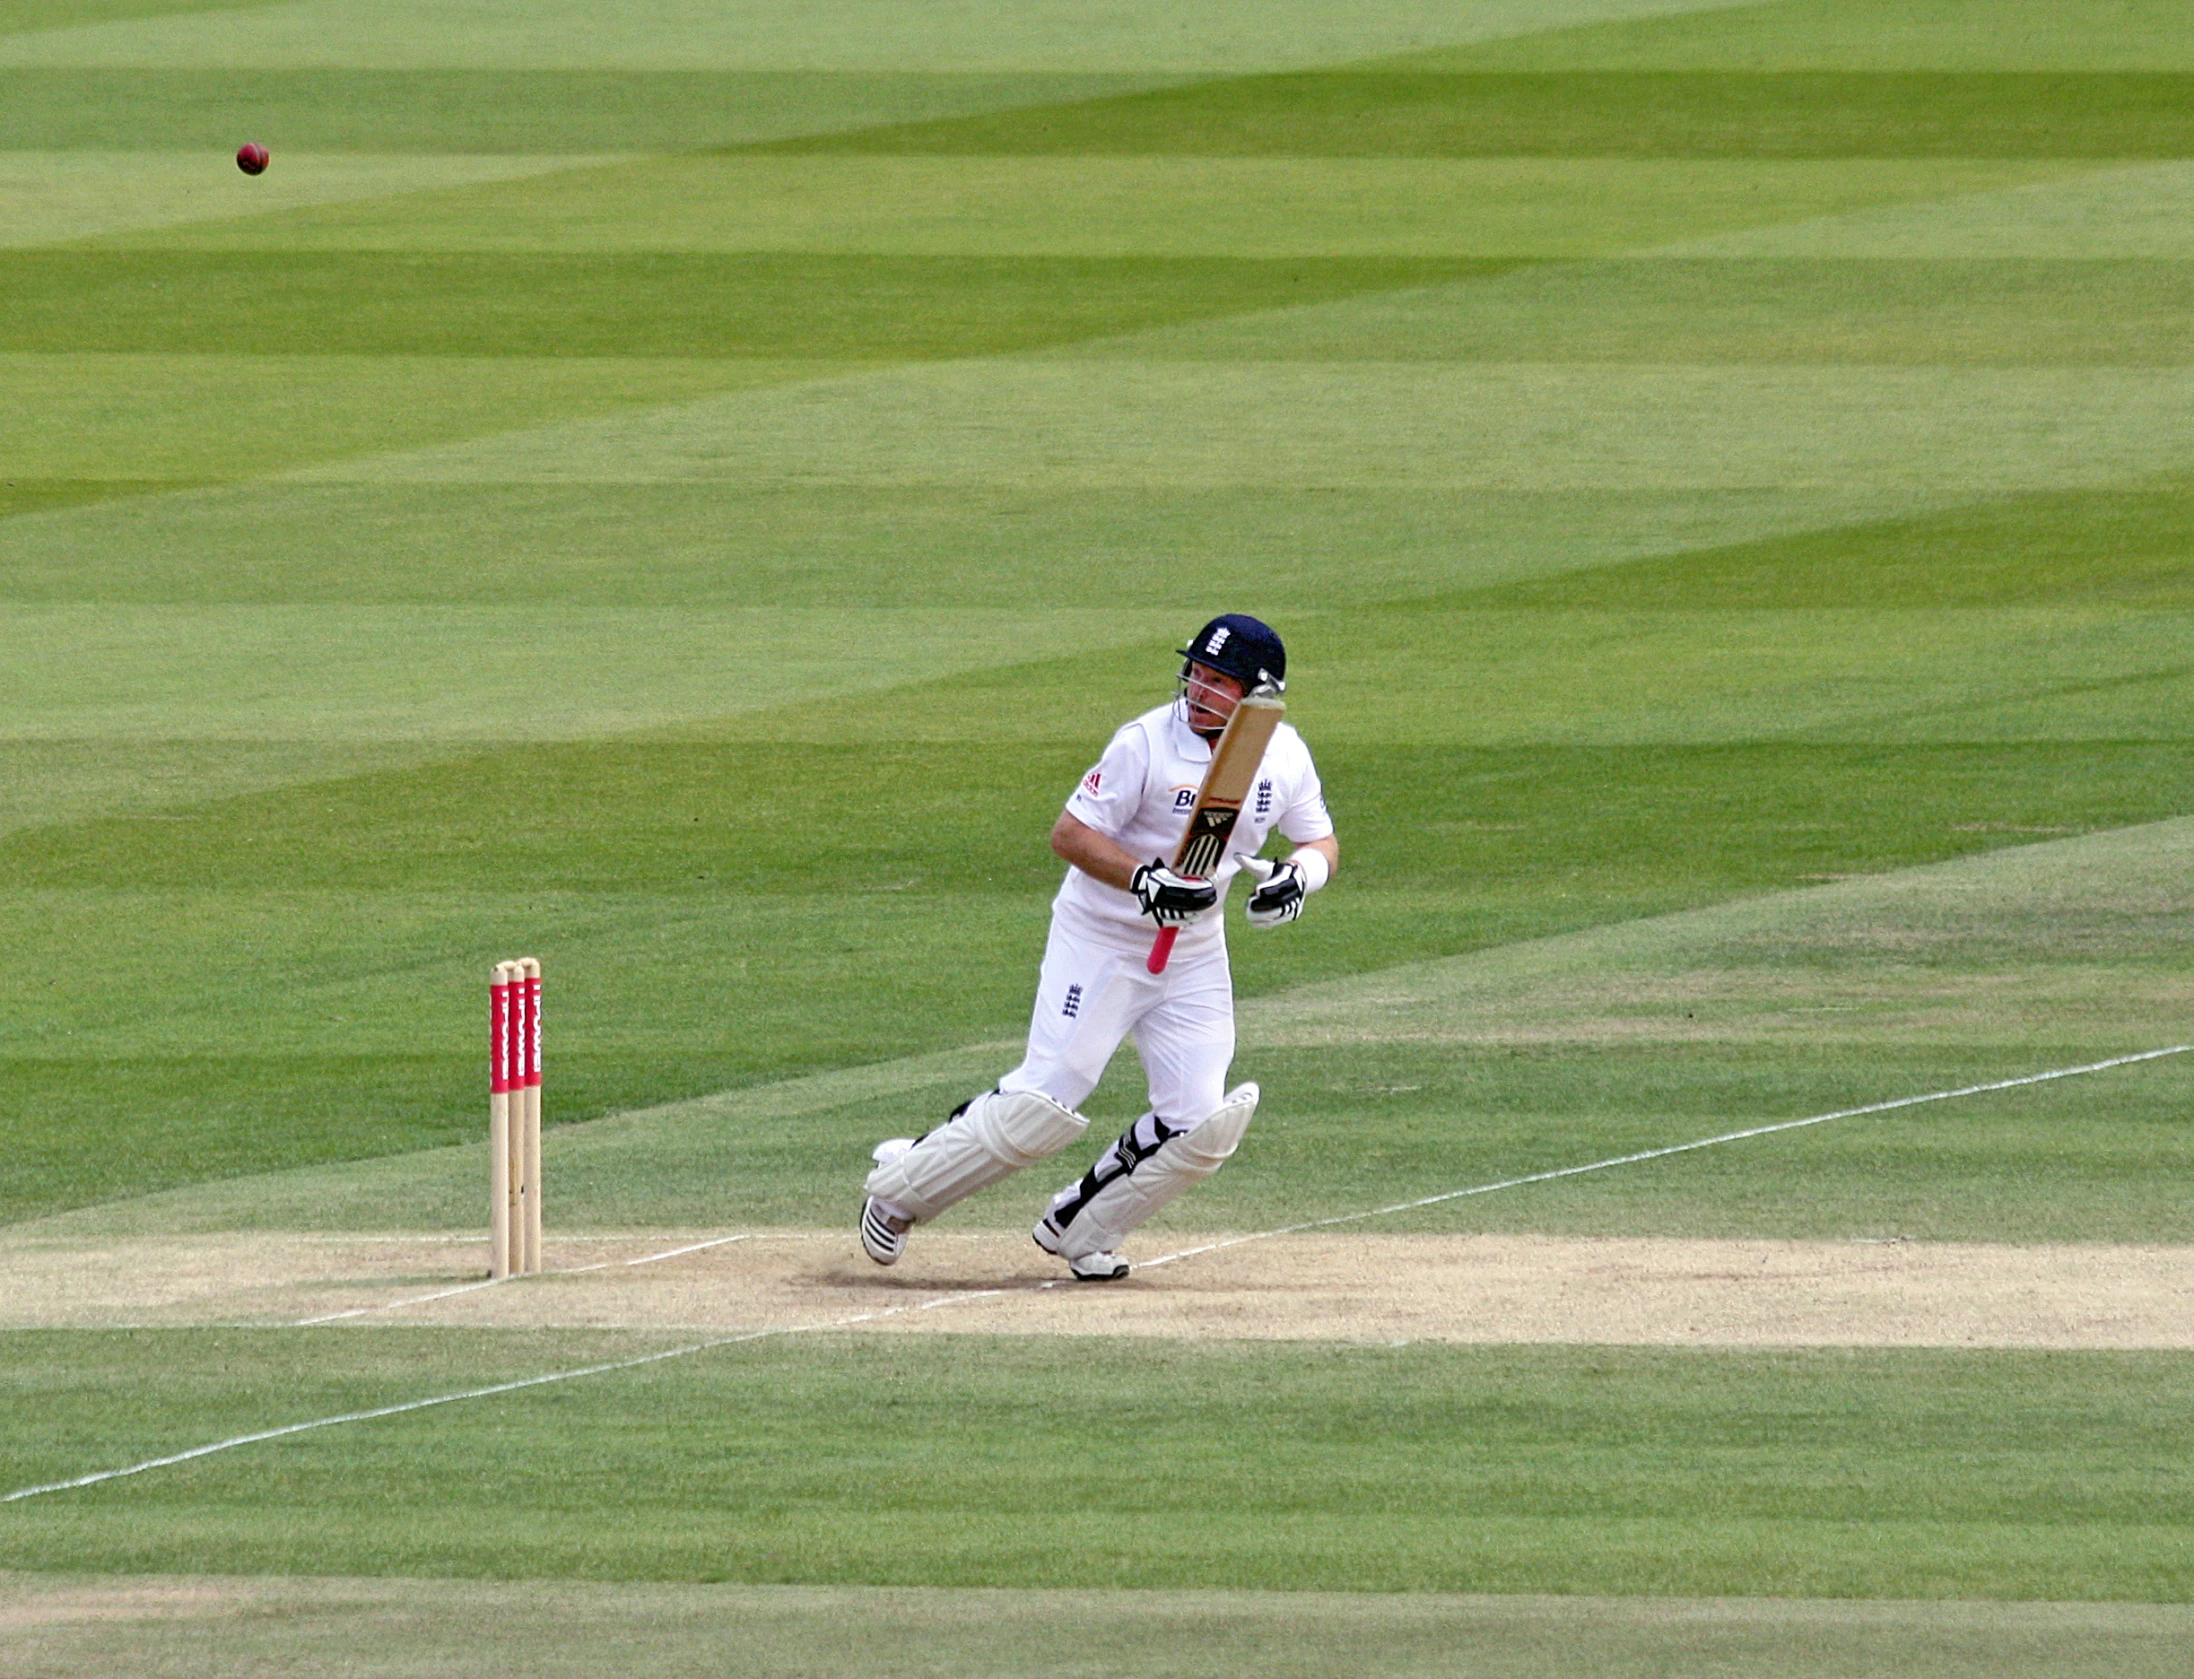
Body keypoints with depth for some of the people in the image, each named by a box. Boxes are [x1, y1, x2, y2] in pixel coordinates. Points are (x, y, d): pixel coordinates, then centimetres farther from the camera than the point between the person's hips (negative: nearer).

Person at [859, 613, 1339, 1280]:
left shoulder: (1284, 756, -2)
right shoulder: (1147, 743, -18)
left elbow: (1321, 844, 10)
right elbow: (1070, 833, -17)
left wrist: (1297, 875, -14)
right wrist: (1143, 879, -32)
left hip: (1194, 953, 5)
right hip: (1101, 942, -5)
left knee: (1201, 1122, -5)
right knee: (1045, 1104, -11)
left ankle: (1080, 1228, 14)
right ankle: (902, 1187, 8)